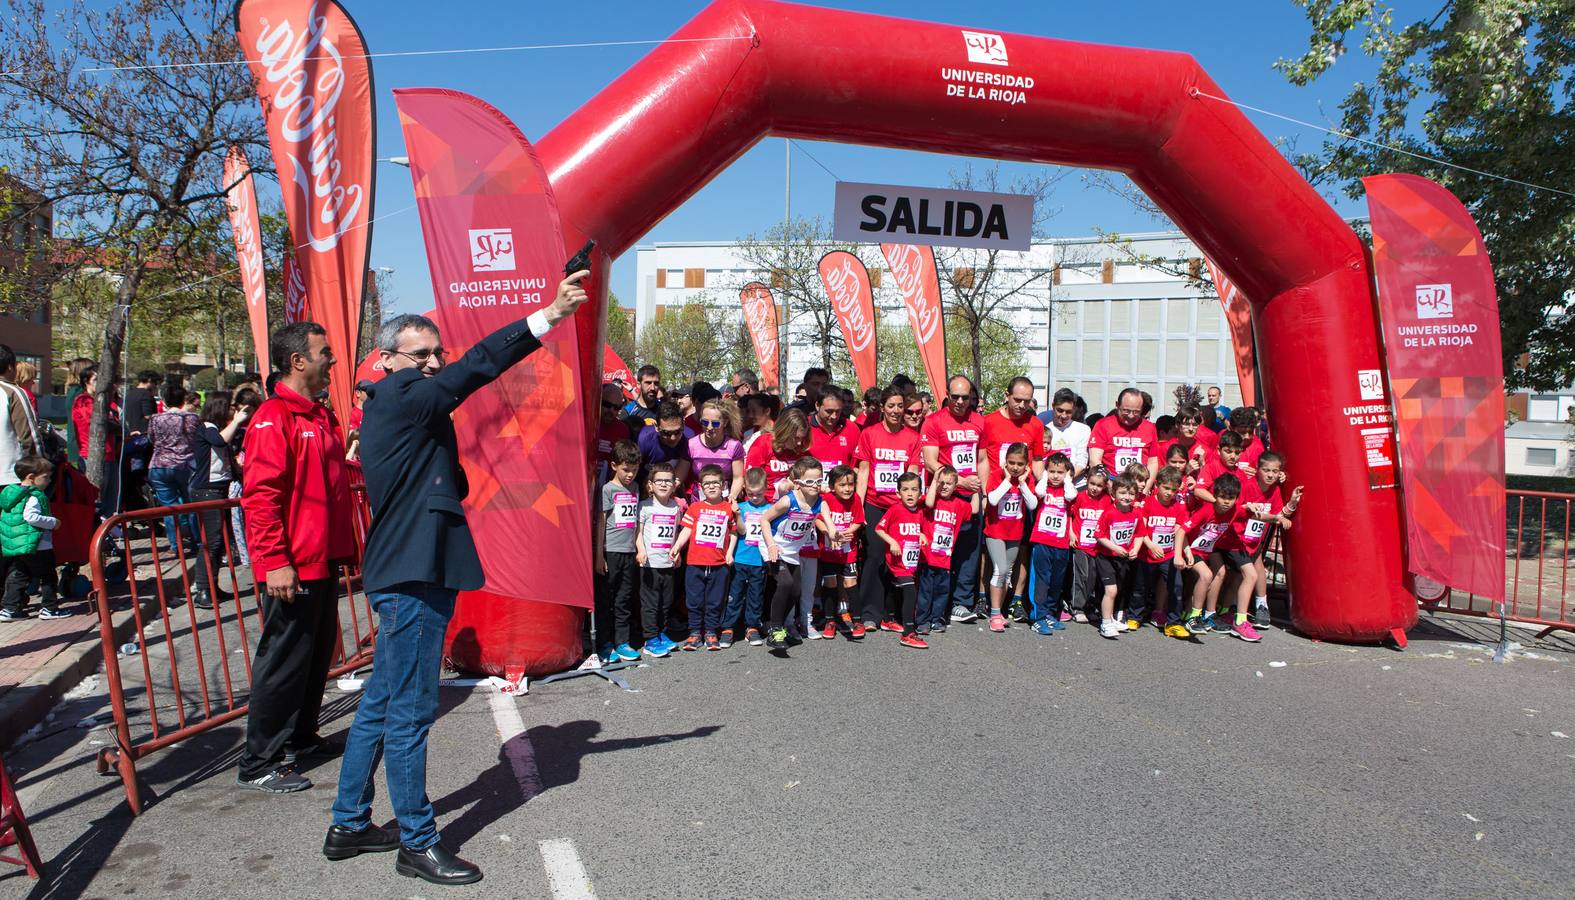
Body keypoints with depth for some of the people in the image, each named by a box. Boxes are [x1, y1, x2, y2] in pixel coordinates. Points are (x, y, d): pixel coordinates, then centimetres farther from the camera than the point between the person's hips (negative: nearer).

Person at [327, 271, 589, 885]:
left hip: (407, 575, 11)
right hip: (413, 580, -11)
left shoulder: (396, 410, 17)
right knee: (408, 713, 0)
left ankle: (348, 827, 32)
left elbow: (448, 485, 21)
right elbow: (475, 368, -25)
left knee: (381, 705, 18)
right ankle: (418, 844, 12)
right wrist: (547, 316, -30)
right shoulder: (401, 399, -13)